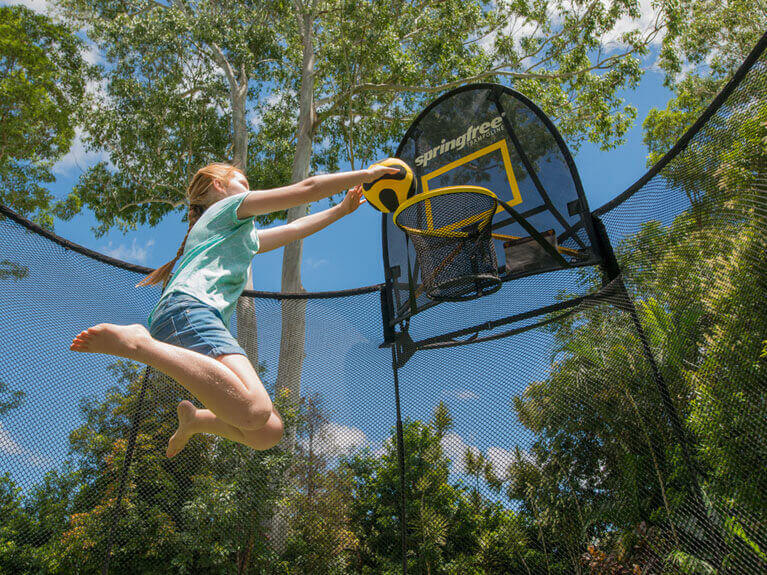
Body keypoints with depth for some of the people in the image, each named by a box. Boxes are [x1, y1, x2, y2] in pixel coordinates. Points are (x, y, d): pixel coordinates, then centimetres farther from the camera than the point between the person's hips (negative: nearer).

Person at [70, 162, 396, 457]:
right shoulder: (230, 206, 16)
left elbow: (294, 229, 46)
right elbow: (309, 188, 10)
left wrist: (342, 210, 47)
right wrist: (367, 173, 20)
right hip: (188, 309, -8)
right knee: (254, 410, -36)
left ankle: (193, 419, 13)